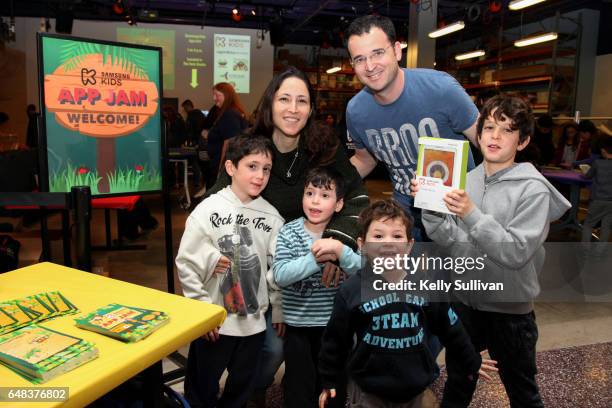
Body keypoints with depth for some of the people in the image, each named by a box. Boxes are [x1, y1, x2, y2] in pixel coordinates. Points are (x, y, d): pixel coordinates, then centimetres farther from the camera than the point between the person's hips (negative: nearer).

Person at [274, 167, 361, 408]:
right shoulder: (288, 232, -9)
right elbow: (280, 276, -20)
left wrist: (339, 250, -31)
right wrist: (316, 258, -29)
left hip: (334, 324, 1)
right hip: (298, 324, -1)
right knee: (298, 386, 16)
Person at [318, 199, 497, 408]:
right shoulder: (351, 290, -14)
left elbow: (450, 327, 6)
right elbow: (335, 338, -4)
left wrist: (471, 362, 15)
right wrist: (329, 380, 3)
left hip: (414, 385, 3)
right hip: (367, 385, -3)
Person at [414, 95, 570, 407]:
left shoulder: (533, 190, -16)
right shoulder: (467, 180, -2)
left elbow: (516, 253, -25)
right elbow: (449, 240, -3)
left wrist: (472, 214, -32)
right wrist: (428, 205, -17)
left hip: (510, 310, -4)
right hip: (464, 300, 4)